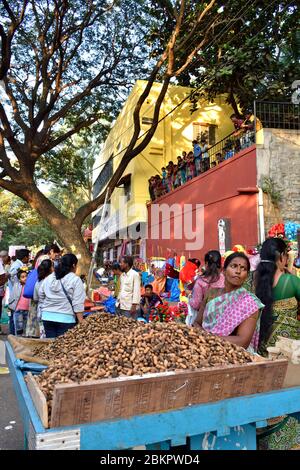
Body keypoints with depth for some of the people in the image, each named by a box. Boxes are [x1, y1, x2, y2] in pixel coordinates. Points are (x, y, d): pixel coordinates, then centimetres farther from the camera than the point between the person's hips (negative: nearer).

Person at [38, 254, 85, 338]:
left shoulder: (48, 278, 10)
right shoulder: (75, 280, -6)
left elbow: (41, 297, 16)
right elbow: (78, 304, -10)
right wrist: (81, 322, -8)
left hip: (47, 317, 5)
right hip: (66, 318, -5)